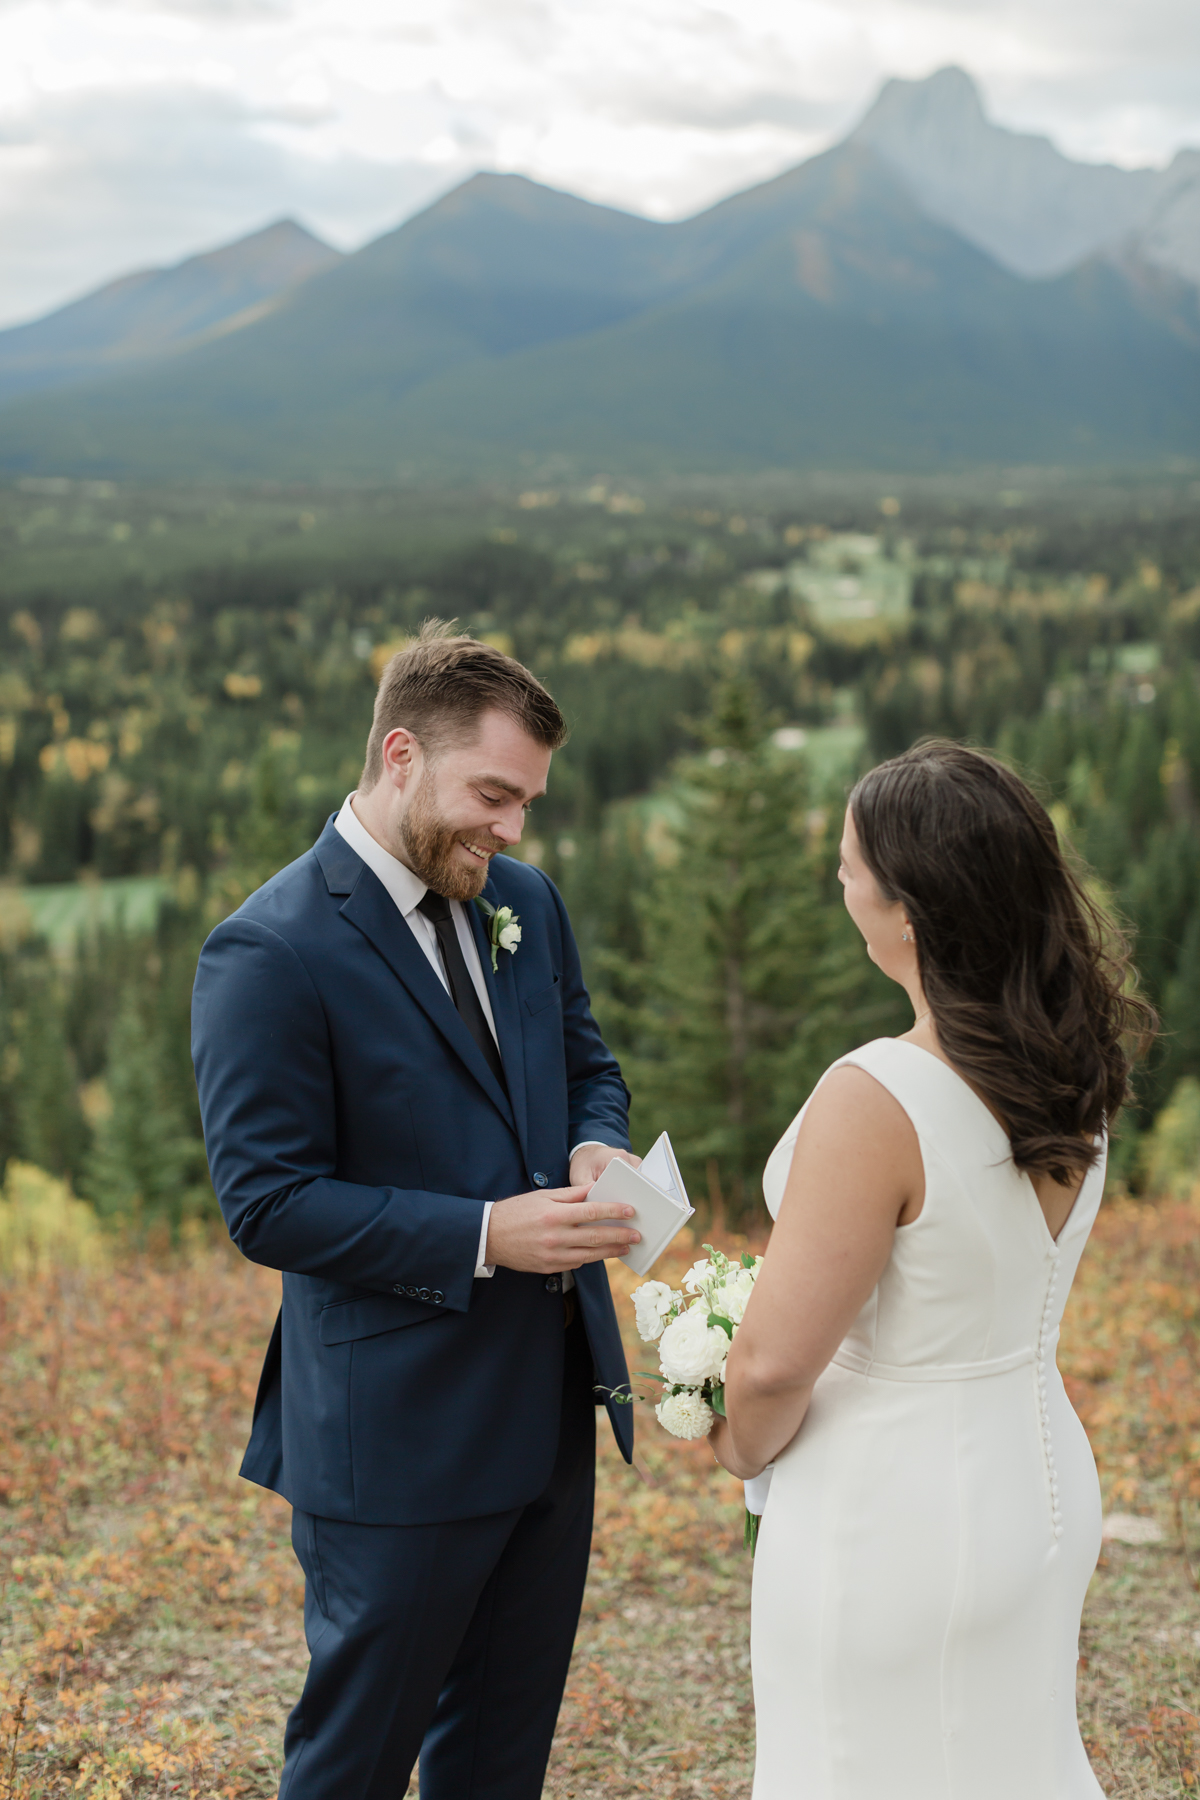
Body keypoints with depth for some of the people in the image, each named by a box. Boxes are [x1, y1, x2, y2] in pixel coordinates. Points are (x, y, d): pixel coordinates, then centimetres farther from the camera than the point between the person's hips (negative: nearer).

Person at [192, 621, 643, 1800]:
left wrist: (595, 1148, -6)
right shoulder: (269, 953, -18)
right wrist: (486, 1235, -25)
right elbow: (268, 1205, -19)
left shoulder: (523, 901, 6)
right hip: (398, 1439, -7)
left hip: (551, 1412, 7)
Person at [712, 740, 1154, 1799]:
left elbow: (774, 1362, -24)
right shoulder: (1075, 1074, -4)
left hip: (893, 1515, -7)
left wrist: (745, 1447, -2)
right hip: (1040, 1484, 7)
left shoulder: (876, 1104, -28)